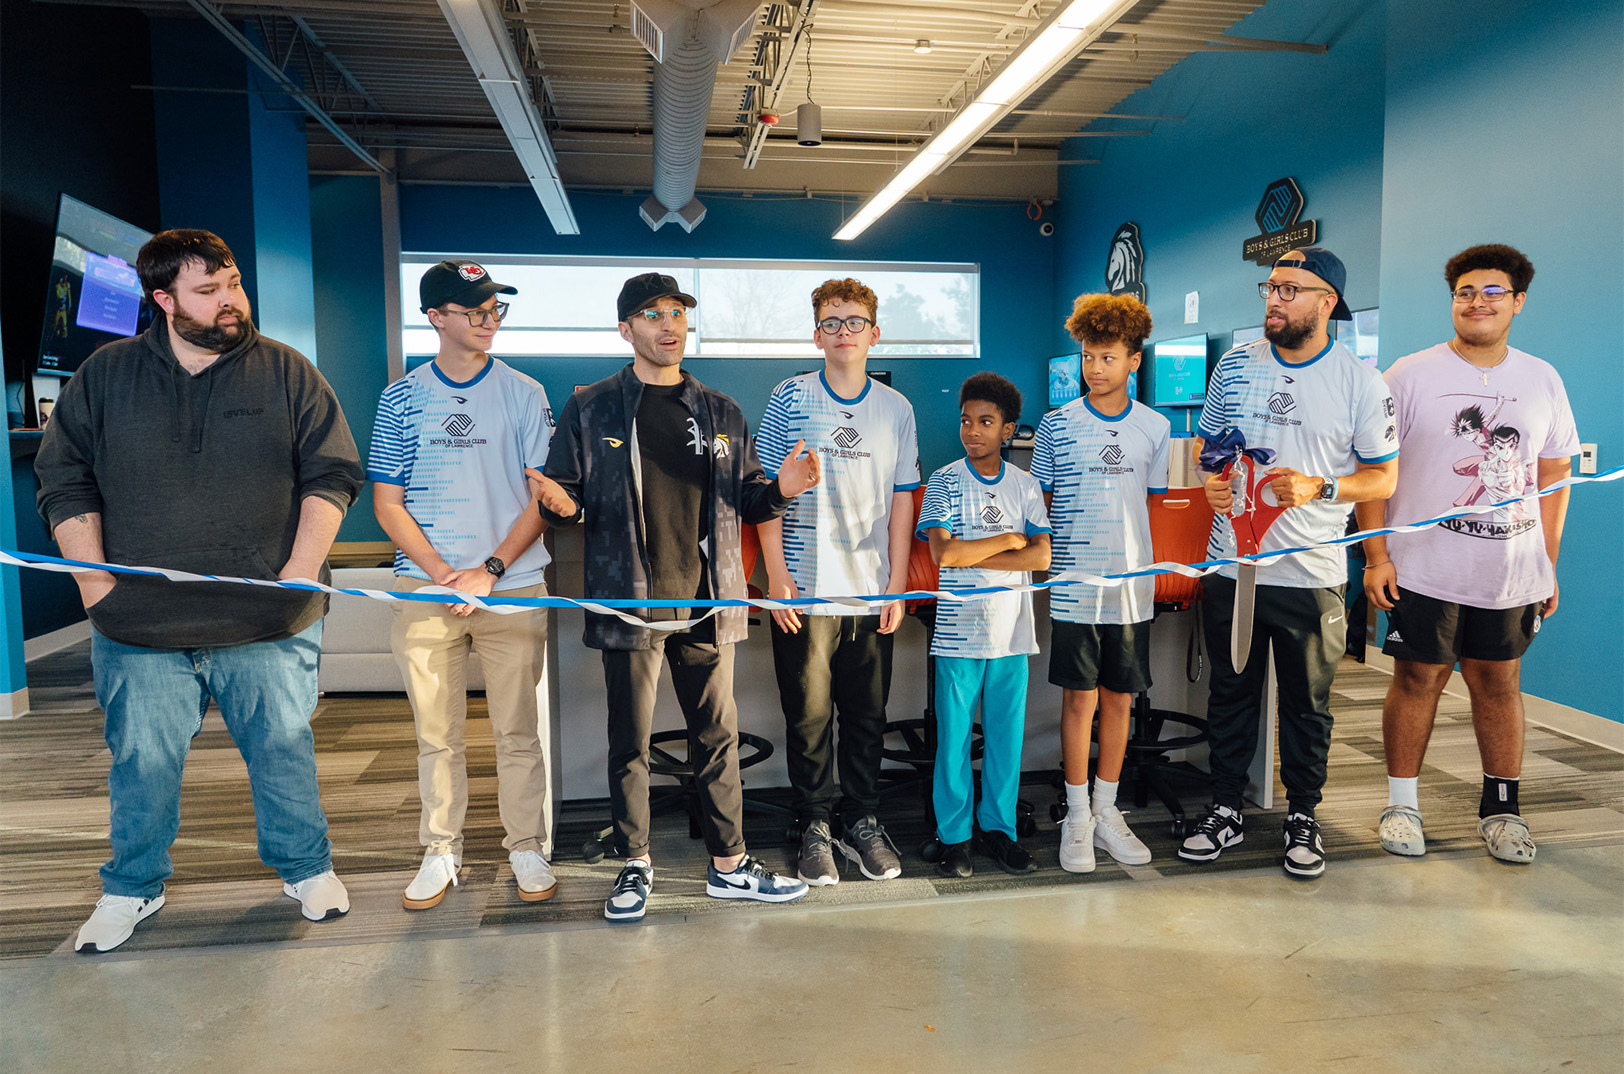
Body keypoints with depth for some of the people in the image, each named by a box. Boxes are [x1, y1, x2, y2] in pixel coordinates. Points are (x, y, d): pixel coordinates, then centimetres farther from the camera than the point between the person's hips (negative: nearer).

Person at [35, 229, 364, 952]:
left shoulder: (287, 373, 3)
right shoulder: (105, 376, 7)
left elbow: (332, 474, 2)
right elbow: (63, 479, 9)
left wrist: (300, 572, -7)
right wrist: (94, 581, -1)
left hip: (268, 623, -1)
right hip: (139, 623, 1)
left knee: (284, 747, 9)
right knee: (142, 760, 10)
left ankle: (306, 867, 29)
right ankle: (132, 888, 31)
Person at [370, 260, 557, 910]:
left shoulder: (524, 394, 4)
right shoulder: (402, 398, 6)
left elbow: (544, 496, 1)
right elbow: (388, 504, 5)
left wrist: (489, 570, -9)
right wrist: (443, 573, -8)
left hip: (513, 590, -1)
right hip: (425, 591, 1)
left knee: (518, 730, 4)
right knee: (436, 735, 8)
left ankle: (526, 848, 19)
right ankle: (440, 855, 22)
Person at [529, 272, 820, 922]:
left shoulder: (720, 413, 12)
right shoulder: (592, 409, 3)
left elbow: (744, 500, 13)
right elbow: (567, 494, 3)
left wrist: (780, 490, -8)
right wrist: (561, 505, -20)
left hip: (707, 601, 3)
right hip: (629, 600, -2)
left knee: (718, 734, 9)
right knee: (630, 740, 7)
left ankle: (728, 864, 22)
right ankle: (635, 865, 23)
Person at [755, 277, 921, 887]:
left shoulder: (895, 409, 7)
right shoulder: (790, 399, 0)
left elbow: (901, 500, 9)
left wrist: (898, 584, 4)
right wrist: (777, 578, -7)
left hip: (872, 591, 2)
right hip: (805, 590, -2)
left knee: (867, 716, 10)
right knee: (809, 716, 5)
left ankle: (863, 823, 26)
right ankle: (815, 828, 20)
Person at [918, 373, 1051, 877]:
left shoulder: (1024, 484, 6)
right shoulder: (944, 481, -2)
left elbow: (1041, 557, -4)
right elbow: (942, 553, -14)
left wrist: (972, 555, -11)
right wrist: (1009, 540, -8)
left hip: (1012, 631, 3)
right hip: (959, 630, -2)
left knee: (1007, 734, 9)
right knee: (954, 736, 4)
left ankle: (997, 827, 23)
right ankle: (953, 836, 16)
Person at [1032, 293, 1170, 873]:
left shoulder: (1154, 427, 6)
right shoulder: (1056, 424, 0)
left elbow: (1153, 503, 13)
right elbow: (1038, 502, 5)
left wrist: (1148, 566, 8)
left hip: (1133, 585, 2)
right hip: (1074, 583, -2)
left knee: (1119, 698, 9)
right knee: (1080, 698, 2)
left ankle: (1107, 812, 23)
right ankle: (1077, 817, 15)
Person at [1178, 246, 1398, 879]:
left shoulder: (1361, 382, -3)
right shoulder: (1234, 365, 6)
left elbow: (1383, 477, 0)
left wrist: (1319, 488, -18)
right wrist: (1213, 483, -5)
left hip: (1312, 573, -2)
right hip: (1231, 563, 3)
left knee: (1307, 706, 10)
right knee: (1231, 695, 13)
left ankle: (1303, 817, 27)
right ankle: (1225, 811, 27)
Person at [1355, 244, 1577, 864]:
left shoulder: (1543, 381, 8)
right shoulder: (1411, 376, -2)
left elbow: (1553, 476, 13)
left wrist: (1549, 565, 9)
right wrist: (1376, 556, -10)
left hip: (1512, 574, 3)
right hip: (1425, 571, -3)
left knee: (1499, 683, 10)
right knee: (1419, 678, 3)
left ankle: (1501, 807, 23)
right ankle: (1401, 802, 16)